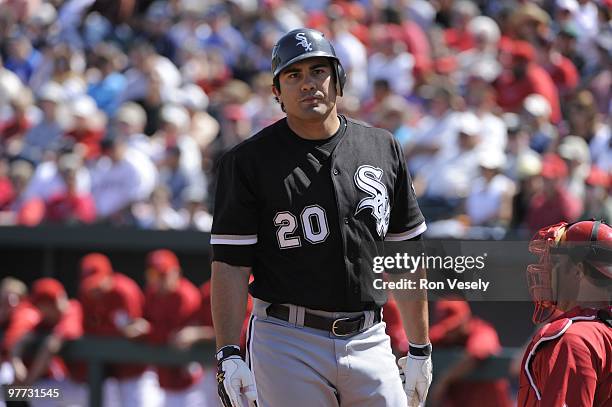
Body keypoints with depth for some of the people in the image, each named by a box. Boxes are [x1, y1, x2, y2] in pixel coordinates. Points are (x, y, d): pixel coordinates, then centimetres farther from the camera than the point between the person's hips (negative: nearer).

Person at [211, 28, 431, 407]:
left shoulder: (383, 149, 10)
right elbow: (231, 264, -6)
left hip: (369, 342, 3)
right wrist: (228, 355, -15)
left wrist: (420, 348, 12)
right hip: (288, 343, -3)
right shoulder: (249, 160, -1)